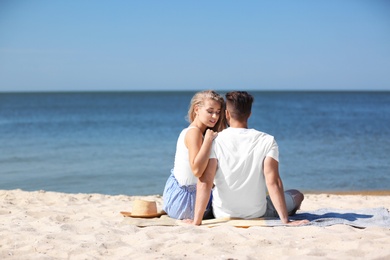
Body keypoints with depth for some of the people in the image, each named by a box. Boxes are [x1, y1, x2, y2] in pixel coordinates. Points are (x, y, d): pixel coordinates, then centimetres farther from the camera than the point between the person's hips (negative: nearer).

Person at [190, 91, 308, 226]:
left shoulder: (214, 141, -14)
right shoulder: (267, 141, -14)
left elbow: (205, 182, -21)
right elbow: (273, 183, -20)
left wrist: (196, 220, -19)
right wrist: (285, 220, -18)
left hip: (222, 214, 1)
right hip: (257, 213, -1)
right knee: (296, 195, 24)